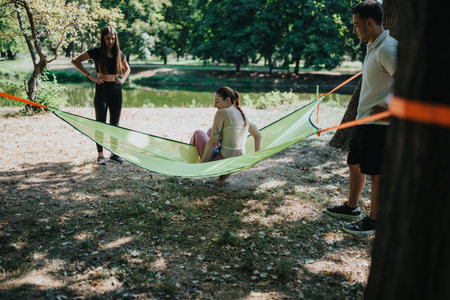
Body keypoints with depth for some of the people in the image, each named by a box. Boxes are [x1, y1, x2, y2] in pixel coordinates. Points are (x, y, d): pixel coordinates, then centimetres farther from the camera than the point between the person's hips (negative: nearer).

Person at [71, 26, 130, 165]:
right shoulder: (96, 52, -4)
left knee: (115, 124, 9)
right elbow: (75, 61, -5)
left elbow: (127, 68, 25)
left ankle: (114, 153, 20)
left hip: (116, 90, 4)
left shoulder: (119, 53, 8)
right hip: (102, 90, -4)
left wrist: (123, 79, 6)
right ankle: (100, 155, 7)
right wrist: (90, 76, -10)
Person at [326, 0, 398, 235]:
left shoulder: (387, 49, -18)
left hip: (378, 124, -10)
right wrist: (363, 115, 16)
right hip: (363, 120, 10)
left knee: (376, 173, 1)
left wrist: (391, 110, -18)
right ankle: (351, 207, 36)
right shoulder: (372, 47, 13)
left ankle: (374, 220, 14)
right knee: (355, 165, 19)